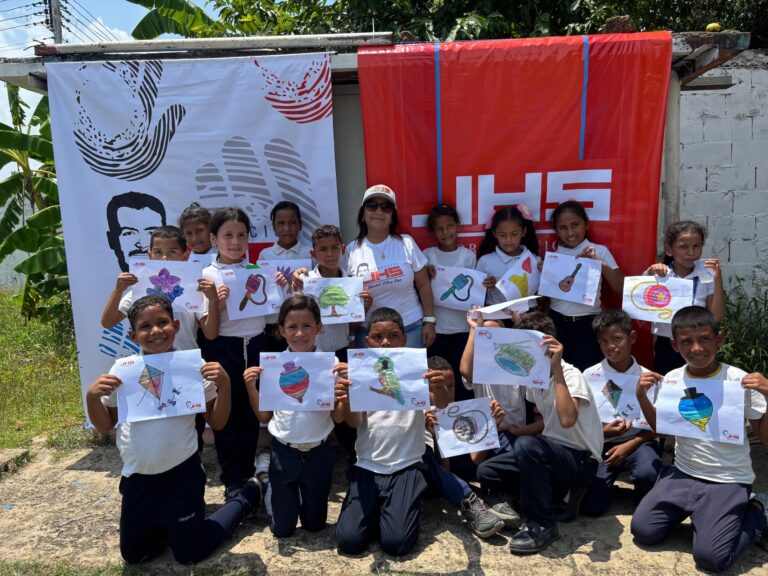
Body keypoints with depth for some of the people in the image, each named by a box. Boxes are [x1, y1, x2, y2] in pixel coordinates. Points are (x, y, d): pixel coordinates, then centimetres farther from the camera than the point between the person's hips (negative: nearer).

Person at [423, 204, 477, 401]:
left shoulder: (469, 255, 1)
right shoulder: (427, 255, 0)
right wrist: (425, 274, -16)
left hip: (462, 327, 0)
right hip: (435, 327, 0)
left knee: (462, 378, 8)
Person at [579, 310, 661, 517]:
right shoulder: (590, 375, -1)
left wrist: (629, 445, -13)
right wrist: (604, 431, -19)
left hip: (637, 441, 0)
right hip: (601, 443, 0)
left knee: (647, 474, -34)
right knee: (592, 506, -17)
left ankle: (645, 502, 4)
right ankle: (605, 479, 19)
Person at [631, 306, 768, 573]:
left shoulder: (740, 380, -12)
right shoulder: (672, 379, -2)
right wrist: (642, 397, -5)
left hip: (728, 481, -3)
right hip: (684, 473, 4)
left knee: (710, 556, -16)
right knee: (643, 531, -7)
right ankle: (689, 510, 19)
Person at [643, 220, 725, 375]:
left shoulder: (707, 277, -3)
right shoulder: (656, 274, -4)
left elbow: (717, 317, -6)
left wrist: (718, 280, -15)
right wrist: (649, 274, -18)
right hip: (665, 346, 0)